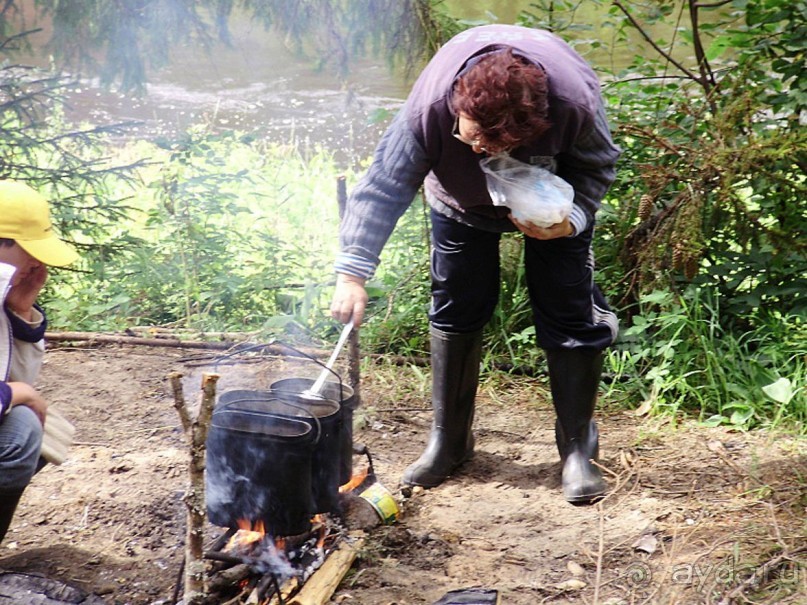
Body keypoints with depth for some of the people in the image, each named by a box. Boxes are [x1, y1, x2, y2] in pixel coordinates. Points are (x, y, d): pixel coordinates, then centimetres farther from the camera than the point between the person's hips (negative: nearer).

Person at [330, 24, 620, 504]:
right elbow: (386, 185, -36)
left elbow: (598, 164, -17)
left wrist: (571, 220, -34)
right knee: (455, 311, 2)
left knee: (571, 315, -5)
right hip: (463, 200, 1)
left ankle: (578, 447, 9)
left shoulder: (575, 101, -39)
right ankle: (449, 440, 18)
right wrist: (353, 272, -42)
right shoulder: (429, 105, -39)